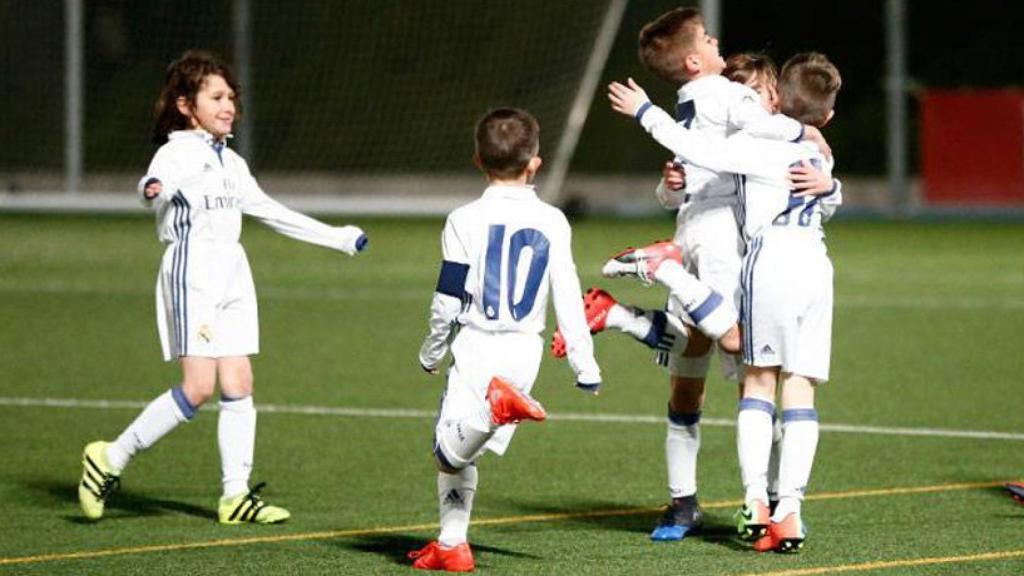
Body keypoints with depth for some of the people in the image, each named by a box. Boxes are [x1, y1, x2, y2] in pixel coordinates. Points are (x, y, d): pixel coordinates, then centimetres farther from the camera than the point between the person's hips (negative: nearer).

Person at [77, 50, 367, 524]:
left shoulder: (230, 162, 19)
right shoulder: (177, 151, -6)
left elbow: (269, 211, 31)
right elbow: (160, 182, -29)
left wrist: (336, 238, 37)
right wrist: (154, 189, -55)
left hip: (232, 272, 8)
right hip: (191, 272, -8)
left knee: (238, 383, 1)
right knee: (199, 387, -14)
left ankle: (236, 495, 5)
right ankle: (111, 459, -3)